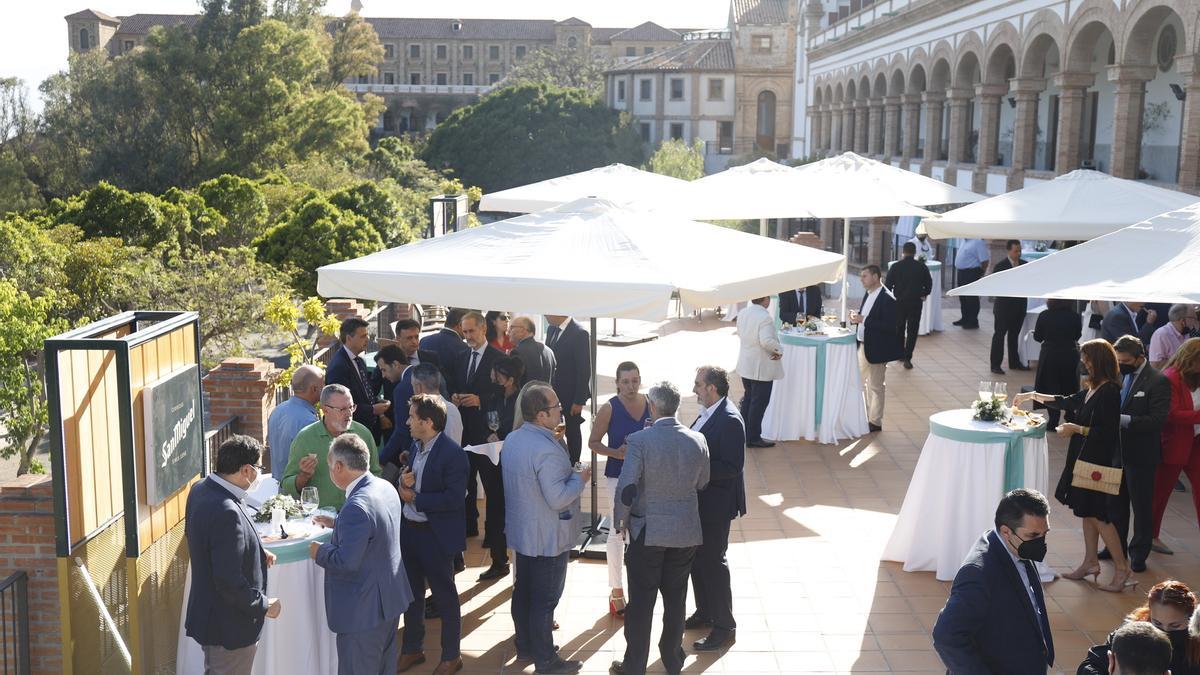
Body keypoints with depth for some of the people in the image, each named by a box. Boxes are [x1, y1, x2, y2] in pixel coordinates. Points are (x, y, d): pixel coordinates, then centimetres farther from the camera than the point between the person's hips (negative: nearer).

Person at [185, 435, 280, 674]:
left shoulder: (201, 490, -2)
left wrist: (256, 552, 9)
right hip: (229, 627, -9)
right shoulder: (226, 513, -32)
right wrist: (263, 605, -15)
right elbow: (229, 581, -30)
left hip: (208, 615, 9)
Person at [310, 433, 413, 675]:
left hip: (364, 609, -9)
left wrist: (319, 552, -10)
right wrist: (338, 524, 15)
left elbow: (346, 562, -27)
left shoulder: (357, 507, -29)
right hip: (391, 598, 9)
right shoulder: (386, 488, 0)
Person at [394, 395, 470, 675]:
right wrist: (404, 480, -7)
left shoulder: (452, 453, -21)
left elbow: (453, 499, -26)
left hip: (436, 536, -8)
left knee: (444, 597, 8)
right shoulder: (417, 447, 4)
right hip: (410, 530, 8)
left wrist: (415, 497, -20)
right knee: (411, 593, 20)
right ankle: (412, 649, 37)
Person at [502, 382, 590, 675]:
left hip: (521, 531, 9)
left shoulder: (512, 439, 0)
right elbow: (557, 499, -26)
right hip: (547, 538, -9)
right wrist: (580, 479, -11)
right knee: (545, 600, 3)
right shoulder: (546, 450, -29)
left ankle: (525, 646, 33)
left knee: (523, 591, 19)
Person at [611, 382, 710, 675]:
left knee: (641, 601, 8)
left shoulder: (639, 441, -19)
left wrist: (621, 519, -1)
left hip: (647, 531, -3)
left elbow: (626, 489, -18)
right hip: (686, 532, 4)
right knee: (676, 598, 17)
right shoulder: (698, 441, -7)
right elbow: (702, 483, 6)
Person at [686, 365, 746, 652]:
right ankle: (704, 612, 37)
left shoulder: (730, 421, -23)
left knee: (712, 562, 1)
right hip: (699, 500, 9)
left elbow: (732, 467, -25)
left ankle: (724, 626, 14)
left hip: (716, 503, -9)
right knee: (697, 558, 20)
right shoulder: (708, 413, 4)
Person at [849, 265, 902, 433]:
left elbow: (889, 326, -23)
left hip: (876, 349, -9)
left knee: (875, 386, 3)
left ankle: (875, 422, 14)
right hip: (863, 346, 9)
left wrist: (864, 320, -25)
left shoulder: (887, 299, -18)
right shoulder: (868, 295, 9)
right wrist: (857, 317, -4)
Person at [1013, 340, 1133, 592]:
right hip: (1086, 458, 9)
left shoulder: (1109, 392, -19)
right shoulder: (1093, 390, 8)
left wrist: (1077, 429, -13)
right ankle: (1090, 562, 25)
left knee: (1098, 514, -5)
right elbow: (1067, 402, 23)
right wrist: (1033, 396, 24)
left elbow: (1106, 431, -23)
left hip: (1099, 462, -9)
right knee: (1087, 511, 15)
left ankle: (1123, 569, 4)